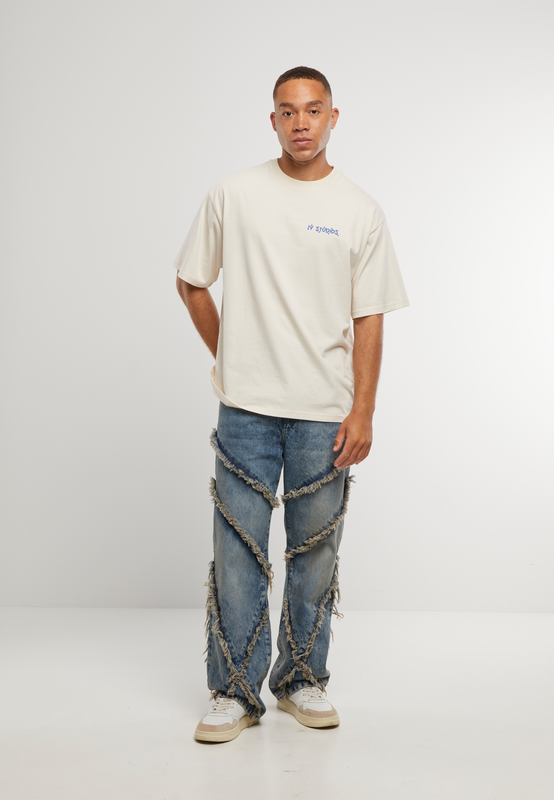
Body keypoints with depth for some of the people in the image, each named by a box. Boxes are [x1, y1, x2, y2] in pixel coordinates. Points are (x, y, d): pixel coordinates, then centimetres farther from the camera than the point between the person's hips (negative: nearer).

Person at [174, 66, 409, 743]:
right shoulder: (233, 195, 3)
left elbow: (368, 319, 2)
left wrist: (363, 412, -5)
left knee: (315, 552, 9)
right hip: (246, 407, 0)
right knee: (239, 549, 1)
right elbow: (191, 282, 13)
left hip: (326, 413, 1)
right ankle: (235, 692, 13)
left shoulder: (360, 211, 4)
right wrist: (228, 356, 12)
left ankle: (301, 681, 25)